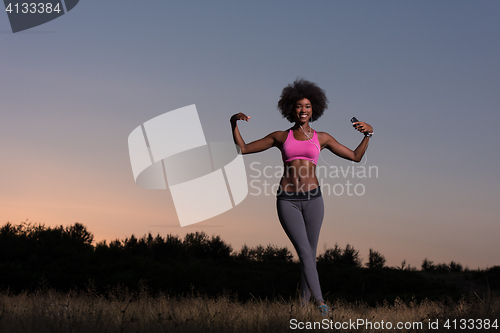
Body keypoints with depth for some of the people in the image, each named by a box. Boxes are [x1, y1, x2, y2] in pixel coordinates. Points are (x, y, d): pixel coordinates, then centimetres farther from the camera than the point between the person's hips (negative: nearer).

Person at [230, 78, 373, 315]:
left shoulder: (321, 138, 10)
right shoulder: (281, 137, 9)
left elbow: (356, 156, 12)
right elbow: (243, 149, 11)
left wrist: (367, 134, -2)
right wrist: (234, 123, -2)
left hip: (312, 199, 1)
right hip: (287, 201, -1)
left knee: (310, 253, 5)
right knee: (304, 251, -15)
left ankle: (303, 302, 19)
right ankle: (319, 301, -23)